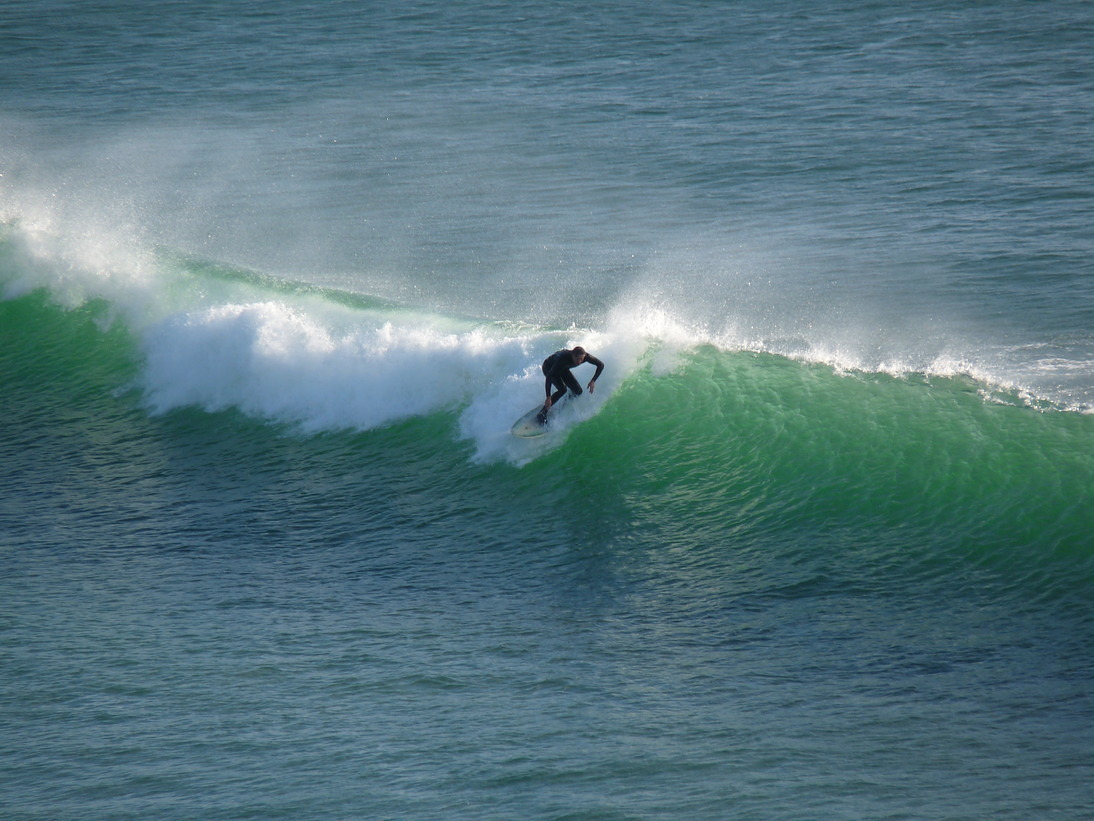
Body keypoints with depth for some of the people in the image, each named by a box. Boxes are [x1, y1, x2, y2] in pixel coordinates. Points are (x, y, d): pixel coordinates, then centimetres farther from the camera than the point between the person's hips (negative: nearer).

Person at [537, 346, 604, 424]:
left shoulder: (585, 356, -31)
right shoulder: (563, 358, -45)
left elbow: (600, 365, -16)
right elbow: (549, 377, -44)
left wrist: (593, 381, -28)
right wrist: (548, 398, -47)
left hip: (563, 368, 6)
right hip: (549, 367, -6)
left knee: (578, 391, -6)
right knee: (562, 389, -27)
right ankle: (542, 413, -22)